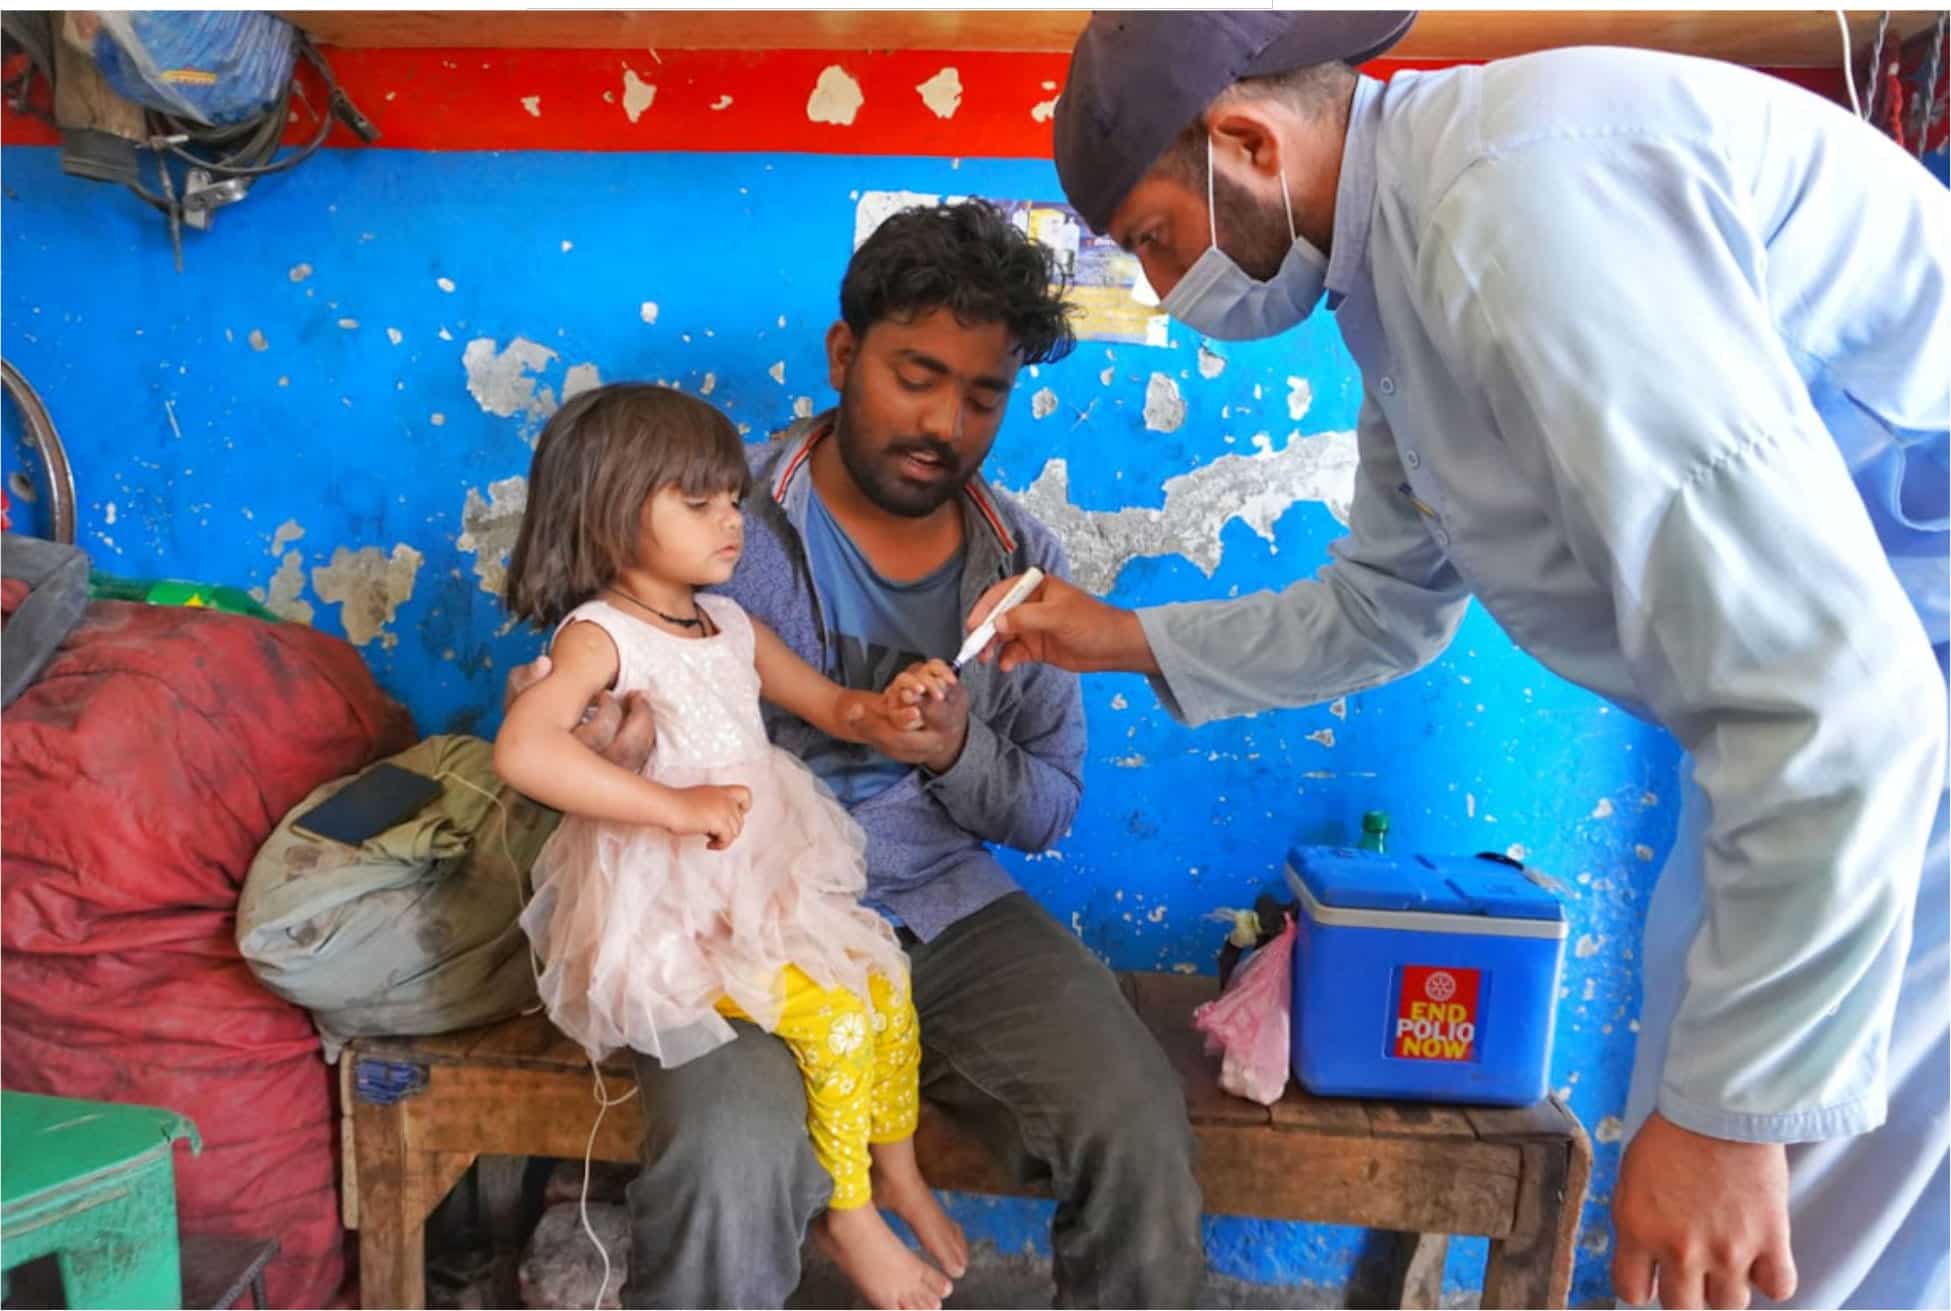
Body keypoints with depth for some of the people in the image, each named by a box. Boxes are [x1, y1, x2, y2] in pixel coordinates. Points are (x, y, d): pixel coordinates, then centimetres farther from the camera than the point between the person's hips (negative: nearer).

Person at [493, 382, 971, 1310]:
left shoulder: (732, 626, 8)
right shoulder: (599, 634, -16)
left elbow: (829, 707, 14)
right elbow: (522, 751, -34)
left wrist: (884, 710, -10)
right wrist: (675, 806, -34)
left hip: (766, 884, 8)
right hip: (665, 910, -8)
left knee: (886, 984, 0)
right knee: (833, 1019, -19)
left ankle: (896, 1172, 25)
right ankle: (848, 1215, 7)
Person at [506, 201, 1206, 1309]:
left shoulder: (1023, 562, 4)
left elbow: (1049, 809, 7)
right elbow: (602, 710, -1)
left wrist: (959, 752, -15)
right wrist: (586, 742, -26)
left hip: (948, 910, 3)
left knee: (1140, 1129, -17)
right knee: (730, 1180, -29)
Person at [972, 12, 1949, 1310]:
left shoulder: (1517, 197, -27)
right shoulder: (1404, 267, 5)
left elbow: (1826, 689, -30)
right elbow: (1386, 605, 16)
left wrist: (1737, 1102, -23)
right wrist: (1136, 640, 14)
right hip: (1845, 706, 9)